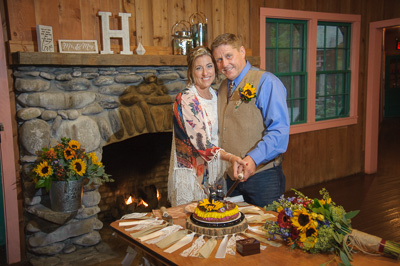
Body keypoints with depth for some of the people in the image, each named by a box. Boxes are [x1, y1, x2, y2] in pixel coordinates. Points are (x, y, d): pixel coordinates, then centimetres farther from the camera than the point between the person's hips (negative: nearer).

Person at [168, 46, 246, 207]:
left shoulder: (215, 95, 8)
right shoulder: (185, 99, -16)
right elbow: (201, 143, -24)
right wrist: (230, 157, -35)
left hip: (215, 169, 7)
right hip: (191, 174, -7)